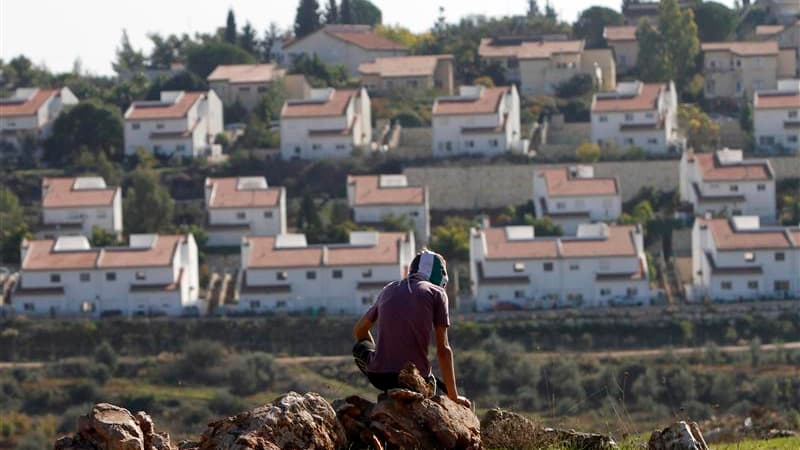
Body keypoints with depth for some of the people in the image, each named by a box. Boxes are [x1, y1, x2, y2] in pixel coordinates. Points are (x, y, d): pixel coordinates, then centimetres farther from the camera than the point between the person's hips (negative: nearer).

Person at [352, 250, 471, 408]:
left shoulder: (388, 290, 17)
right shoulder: (436, 293, 4)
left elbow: (359, 331, 29)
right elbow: (443, 349, 3)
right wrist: (453, 396, 7)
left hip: (378, 375, 1)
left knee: (361, 347, 32)